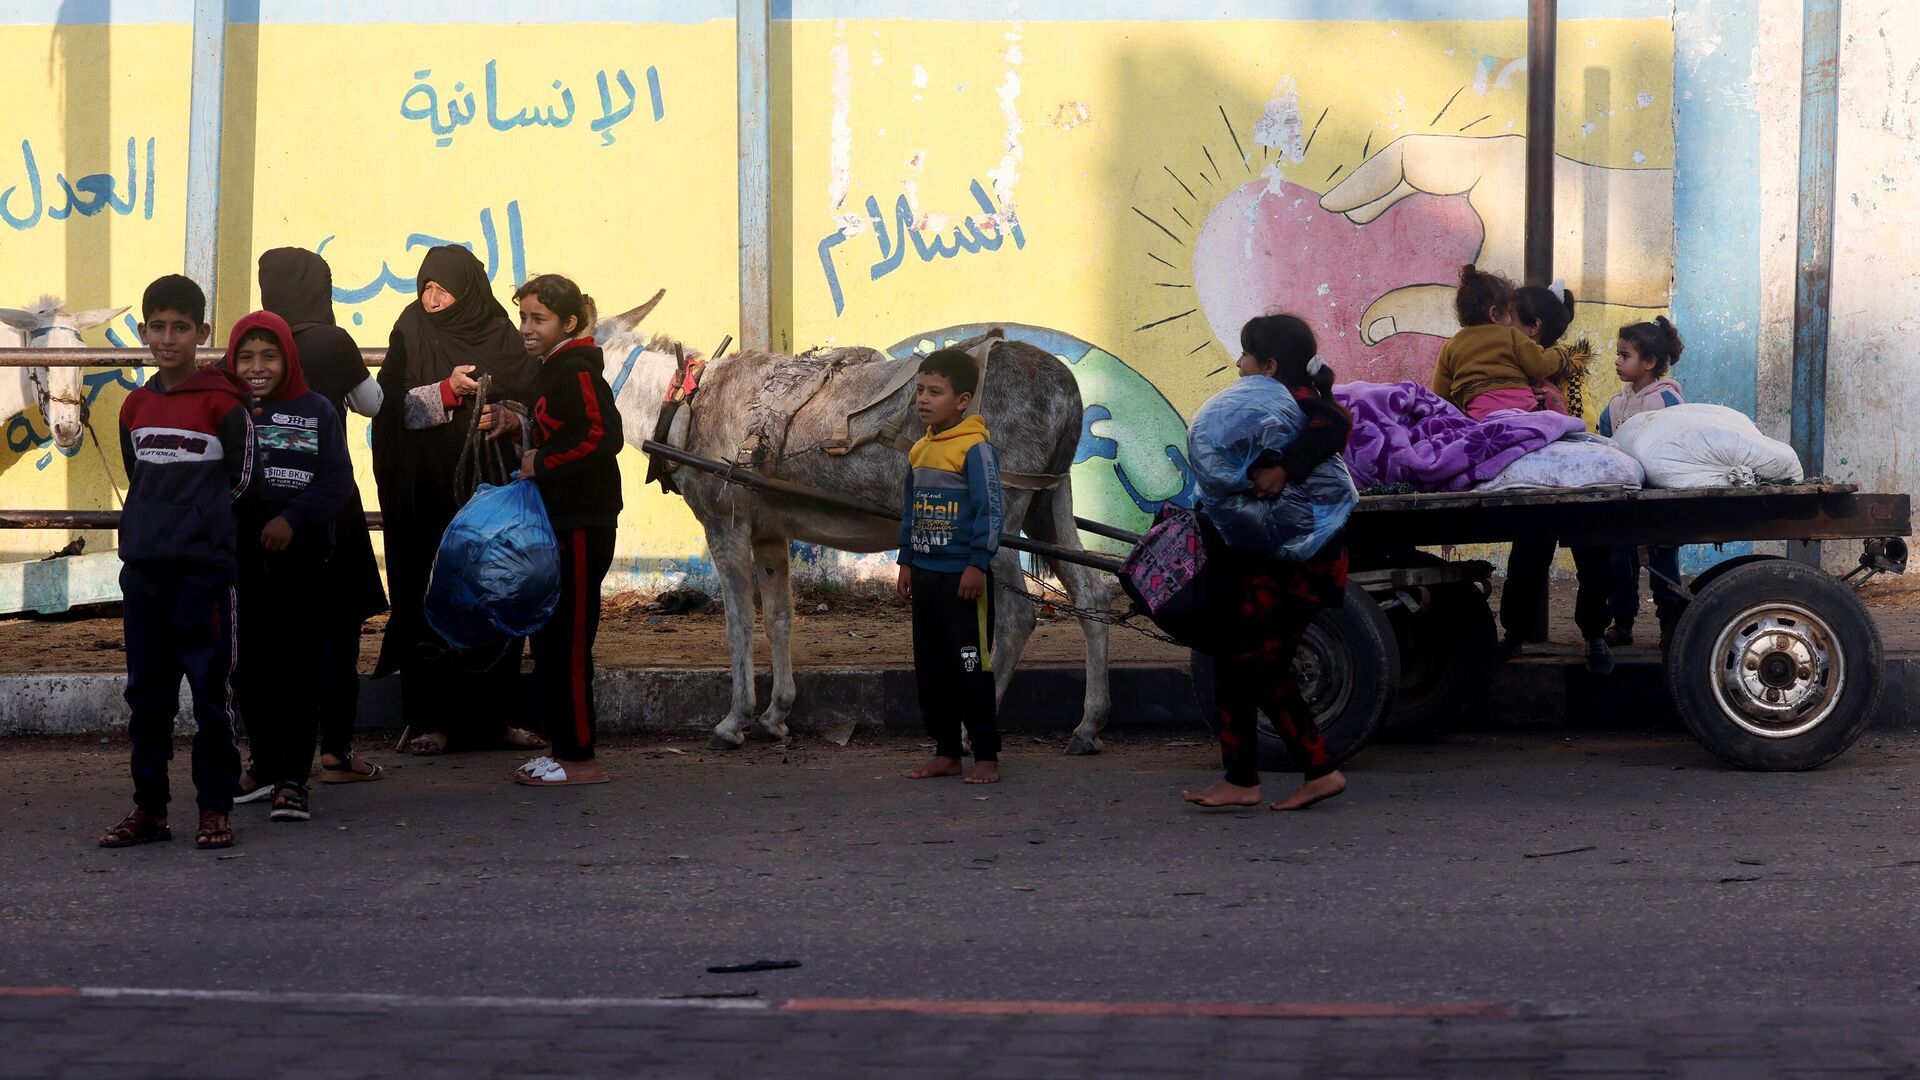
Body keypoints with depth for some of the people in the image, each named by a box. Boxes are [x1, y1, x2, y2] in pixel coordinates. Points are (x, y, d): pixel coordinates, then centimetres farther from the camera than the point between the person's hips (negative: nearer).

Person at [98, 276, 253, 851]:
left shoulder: (223, 403, -5)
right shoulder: (135, 407, 11)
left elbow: (241, 480, 0)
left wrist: (200, 525, 6)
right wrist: (148, 531, 14)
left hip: (205, 568, -5)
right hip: (142, 567, 5)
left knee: (212, 690, -2)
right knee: (147, 692, 9)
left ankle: (216, 808, 5)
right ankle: (149, 808, 15)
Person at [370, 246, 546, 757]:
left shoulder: (501, 336, 6)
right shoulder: (411, 336, 4)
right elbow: (394, 408, -4)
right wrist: (447, 390, -16)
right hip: (428, 494, -2)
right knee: (432, 600, -4)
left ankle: (489, 714, 9)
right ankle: (434, 719, -1)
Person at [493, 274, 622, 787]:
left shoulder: (578, 372, -15)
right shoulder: (554, 371, 16)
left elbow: (602, 437, -27)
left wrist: (542, 463, -19)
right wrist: (515, 429, 7)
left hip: (581, 526, -11)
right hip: (557, 523, 11)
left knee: (568, 639, -7)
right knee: (549, 638, 13)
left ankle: (579, 756, -2)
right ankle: (564, 745, 20)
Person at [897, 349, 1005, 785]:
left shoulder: (976, 447, -12)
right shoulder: (919, 451, 12)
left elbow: (991, 510, -15)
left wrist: (979, 563, -18)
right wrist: (906, 562, 18)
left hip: (963, 578, -8)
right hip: (925, 576, 8)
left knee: (971, 668, -4)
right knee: (929, 668, 11)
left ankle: (986, 756, 3)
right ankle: (945, 753, 20)